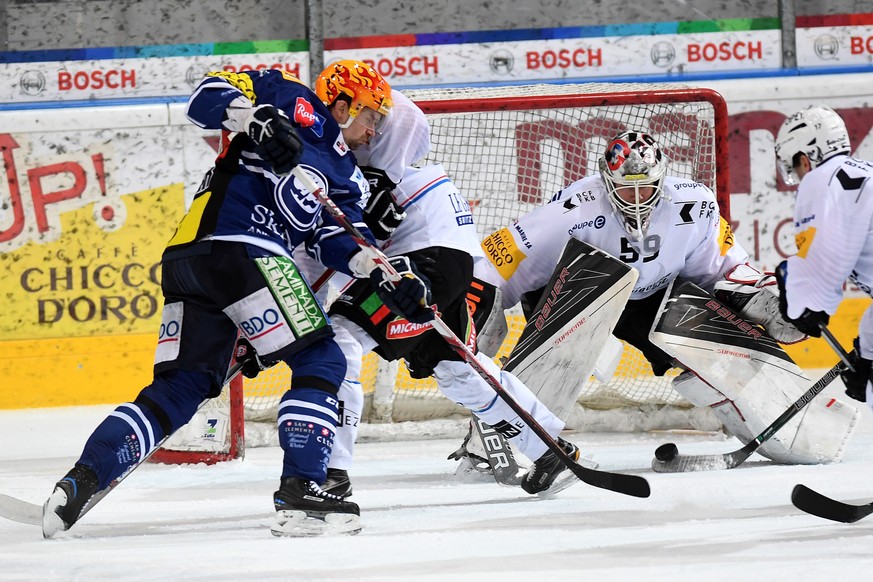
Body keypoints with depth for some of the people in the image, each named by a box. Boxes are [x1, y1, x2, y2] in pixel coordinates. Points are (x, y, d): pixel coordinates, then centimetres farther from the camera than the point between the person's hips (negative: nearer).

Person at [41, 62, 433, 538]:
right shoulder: (293, 102, 9)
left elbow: (334, 238, 13)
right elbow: (208, 95, -1)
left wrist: (387, 274, -2)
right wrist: (257, 119, -18)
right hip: (239, 247, -9)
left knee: (181, 387, 8)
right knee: (321, 362, -5)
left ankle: (80, 482, -1)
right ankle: (300, 491, -12)